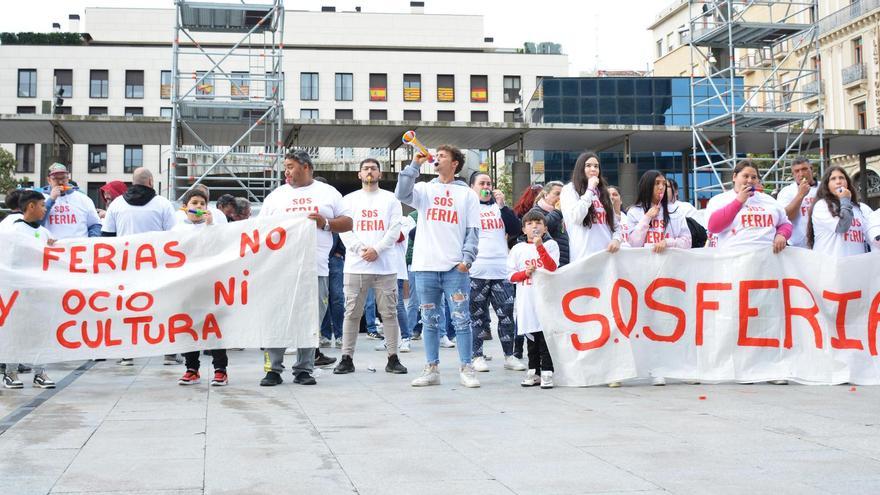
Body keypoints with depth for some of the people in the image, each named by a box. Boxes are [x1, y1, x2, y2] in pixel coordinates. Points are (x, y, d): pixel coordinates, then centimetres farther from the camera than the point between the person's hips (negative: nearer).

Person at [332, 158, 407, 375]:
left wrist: (377, 249, -12)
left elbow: (395, 229, 1)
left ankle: (393, 358, 6)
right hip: (356, 265, 1)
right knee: (352, 313, 2)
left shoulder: (391, 199, 11)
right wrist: (361, 249, -11)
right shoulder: (349, 200, 13)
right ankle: (347, 358, 8)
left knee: (389, 313, 0)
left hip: (385, 266, 0)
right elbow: (344, 229, 4)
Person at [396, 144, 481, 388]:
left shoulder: (467, 194, 10)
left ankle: (466, 369, 1)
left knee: (461, 320, -4)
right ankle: (431, 369, 12)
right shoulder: (425, 189, 14)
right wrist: (415, 164, -7)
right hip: (425, 266, 2)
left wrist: (467, 258, -7)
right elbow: (402, 194, -6)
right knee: (430, 320, 6)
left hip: (455, 268, -2)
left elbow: (473, 230, 5)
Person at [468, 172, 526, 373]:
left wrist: (502, 205, -1)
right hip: (476, 271, -3)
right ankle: (477, 356, 9)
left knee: (507, 314, 2)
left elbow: (516, 230, 7)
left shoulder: (498, 206, 18)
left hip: (501, 271, 3)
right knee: (477, 315, 2)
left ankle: (509, 356, 9)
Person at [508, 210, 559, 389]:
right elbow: (511, 275, 8)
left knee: (546, 334, -6)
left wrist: (540, 246, -16)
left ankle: (547, 372, -2)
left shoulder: (550, 245, 5)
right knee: (531, 336, 9)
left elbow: (552, 268, -9)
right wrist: (525, 273, -11)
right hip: (526, 300, 2)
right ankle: (533, 371, 16)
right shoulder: (518, 249, 10)